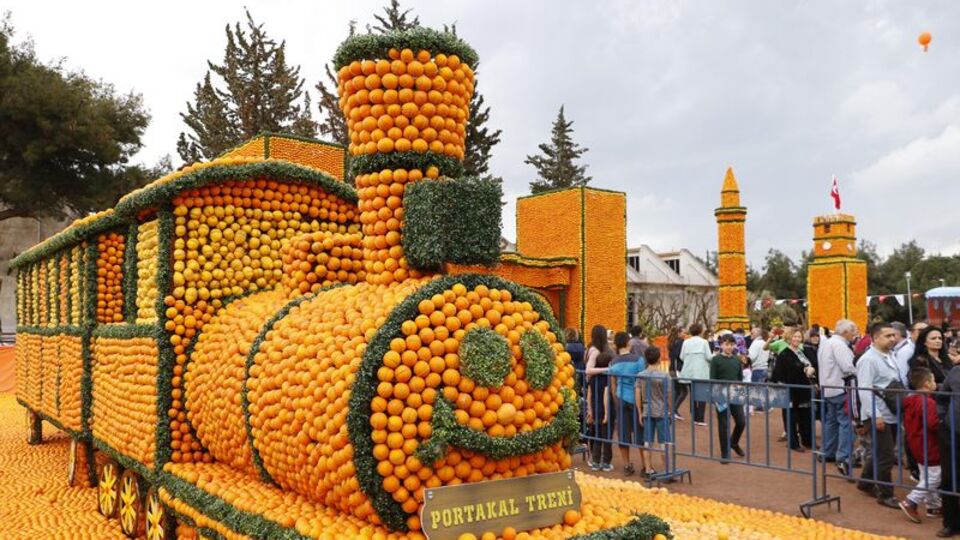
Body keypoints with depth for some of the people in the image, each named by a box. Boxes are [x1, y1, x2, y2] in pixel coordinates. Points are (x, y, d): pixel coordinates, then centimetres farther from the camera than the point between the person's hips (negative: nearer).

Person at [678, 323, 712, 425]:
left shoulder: (686, 342, 3)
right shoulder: (704, 342, -6)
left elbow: (681, 357, 3)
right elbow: (708, 357, -9)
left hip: (689, 373, 4)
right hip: (702, 373, -3)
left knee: (693, 394, 11)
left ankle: (694, 418, 13)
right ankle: (700, 419, -5)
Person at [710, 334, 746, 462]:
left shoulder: (737, 360, 7)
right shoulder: (716, 360, -7)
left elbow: (740, 378, 14)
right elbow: (712, 379, -8)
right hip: (722, 396, -4)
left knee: (741, 422, 2)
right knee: (723, 425, 3)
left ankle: (734, 442, 31)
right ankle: (725, 453, 14)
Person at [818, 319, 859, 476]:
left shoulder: (826, 343, 14)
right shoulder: (839, 344, -17)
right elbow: (848, 367, -24)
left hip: (827, 387, 10)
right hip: (839, 388, -10)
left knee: (831, 420, 17)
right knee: (846, 422, -11)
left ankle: (828, 453, 25)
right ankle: (843, 459, -18)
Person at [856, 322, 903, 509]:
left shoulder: (891, 356, 12)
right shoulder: (868, 359, -16)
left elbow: (898, 384, 18)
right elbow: (865, 390, -20)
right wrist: (875, 416, -23)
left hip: (892, 414, 9)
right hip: (878, 416, -9)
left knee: (879, 453, 19)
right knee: (885, 456, -2)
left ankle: (865, 482, 35)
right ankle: (885, 494, 11)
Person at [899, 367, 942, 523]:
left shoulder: (910, 401, 8)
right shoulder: (928, 402, -22)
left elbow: (907, 423, 16)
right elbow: (932, 424, -31)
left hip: (917, 446, 10)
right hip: (929, 448, -10)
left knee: (926, 477, 18)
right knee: (933, 477, -4)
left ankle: (933, 505, 27)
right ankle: (910, 502, -4)